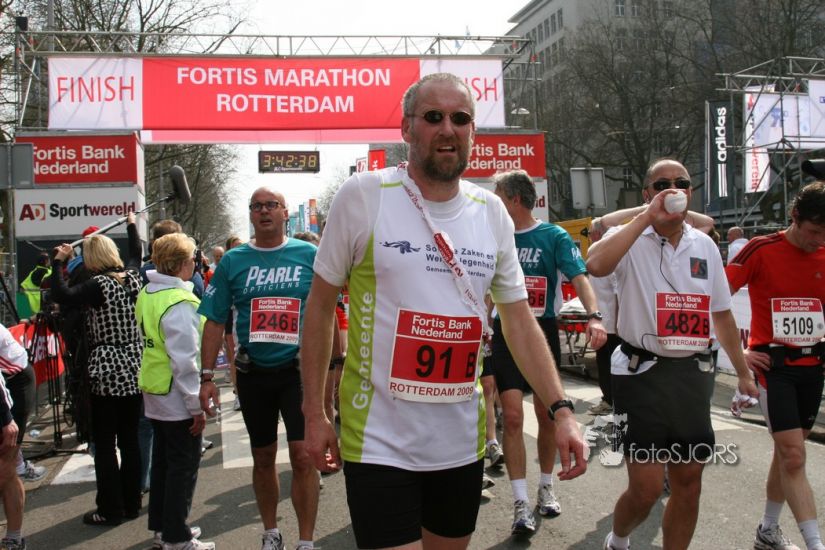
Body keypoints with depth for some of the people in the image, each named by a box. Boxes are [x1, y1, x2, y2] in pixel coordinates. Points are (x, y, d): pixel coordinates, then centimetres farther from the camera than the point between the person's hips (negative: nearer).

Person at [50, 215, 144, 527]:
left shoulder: (99, 286, -14)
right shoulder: (132, 278, 4)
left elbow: (61, 296, -24)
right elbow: (136, 254, 24)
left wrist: (59, 261, -11)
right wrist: (131, 225, 40)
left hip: (108, 373, -6)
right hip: (134, 369, 7)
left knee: (104, 444, 3)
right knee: (130, 439, 13)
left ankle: (110, 509, 8)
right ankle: (132, 503, 21)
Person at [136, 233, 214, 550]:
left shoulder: (147, 295, 7)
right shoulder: (179, 303, -22)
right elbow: (185, 360, -23)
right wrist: (197, 405, -18)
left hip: (154, 392, 9)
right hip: (176, 396, -9)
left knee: (163, 460, 18)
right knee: (184, 465, 2)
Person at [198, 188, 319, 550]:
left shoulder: (309, 255, -1)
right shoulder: (233, 261, 2)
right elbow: (215, 321, 4)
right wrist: (207, 377, -1)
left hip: (298, 370, -2)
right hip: (253, 373, 2)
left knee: (303, 456, -8)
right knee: (263, 458, 14)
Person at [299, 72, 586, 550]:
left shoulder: (492, 212, 4)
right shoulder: (363, 195, -8)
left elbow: (520, 319, 7)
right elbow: (321, 307, -1)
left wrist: (561, 410, -2)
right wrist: (314, 412, -2)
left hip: (463, 441, 5)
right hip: (379, 441, -4)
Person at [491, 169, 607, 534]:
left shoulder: (554, 236, -4)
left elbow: (579, 277, -16)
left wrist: (593, 316, -31)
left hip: (543, 330, -1)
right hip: (506, 332, 1)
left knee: (547, 415, 9)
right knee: (513, 416, -7)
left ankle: (546, 487, 30)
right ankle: (521, 503, -1)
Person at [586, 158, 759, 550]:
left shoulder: (704, 245, 10)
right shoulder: (630, 238, -5)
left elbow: (722, 314, 18)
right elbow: (595, 265, -30)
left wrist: (743, 373, 19)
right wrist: (648, 217, -23)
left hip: (693, 374, 5)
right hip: (643, 374, -5)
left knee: (688, 481, 10)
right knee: (646, 487, -4)